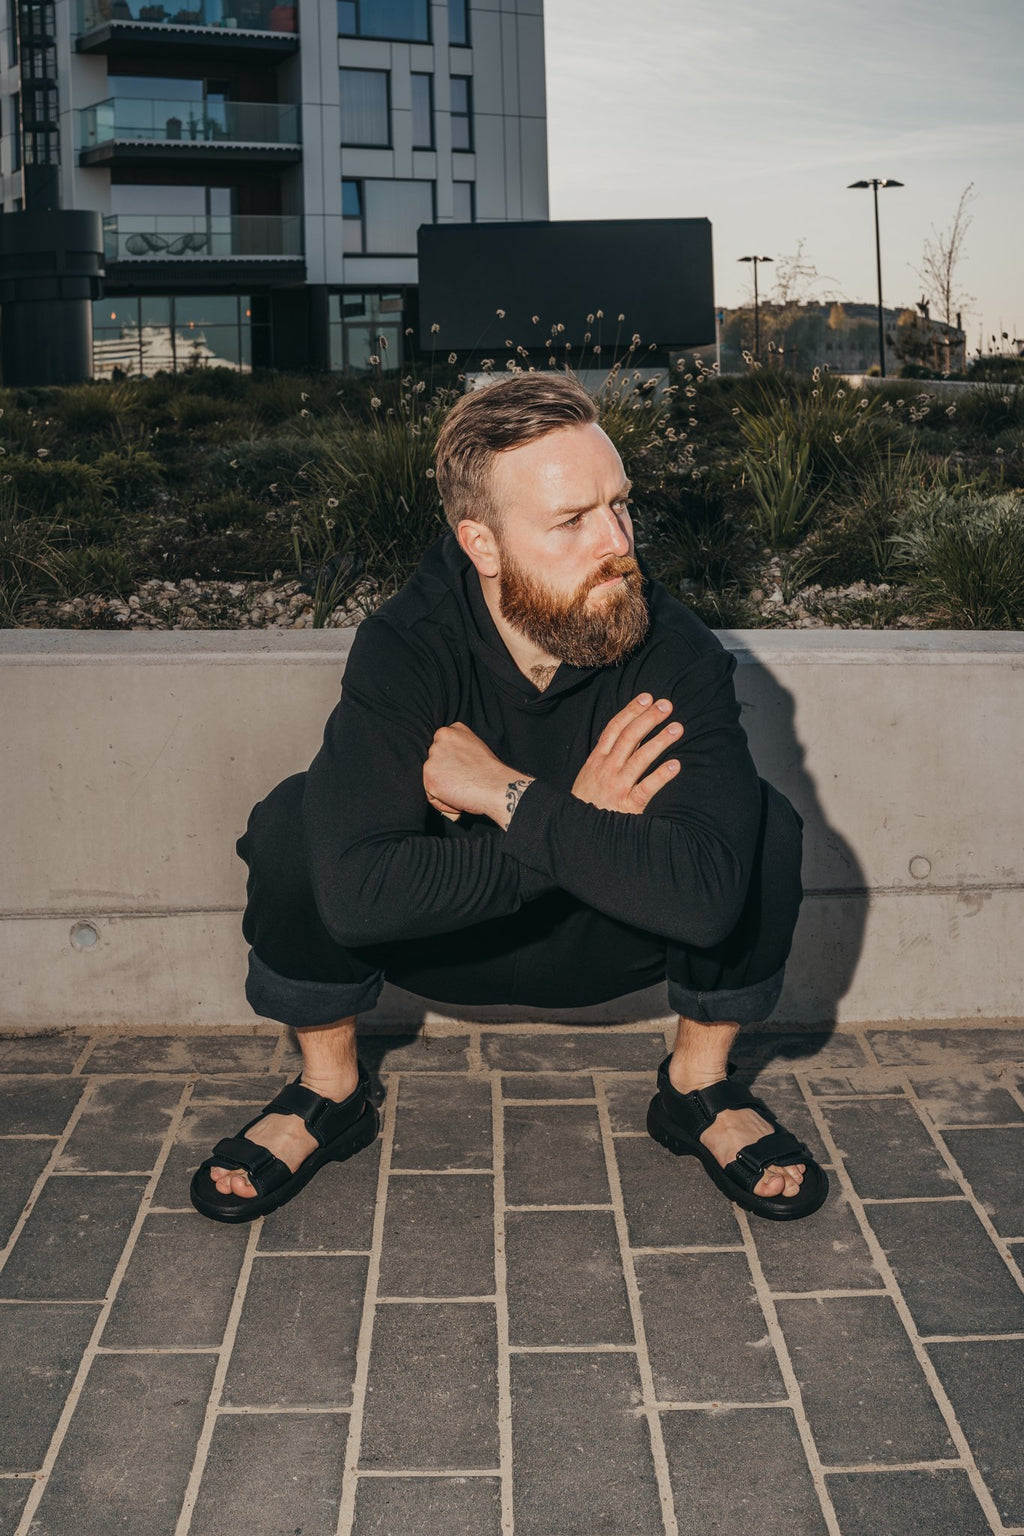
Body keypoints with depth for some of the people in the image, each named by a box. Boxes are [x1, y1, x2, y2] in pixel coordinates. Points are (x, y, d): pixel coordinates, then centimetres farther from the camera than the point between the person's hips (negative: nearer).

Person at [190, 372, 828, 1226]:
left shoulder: (675, 653, -27)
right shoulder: (403, 649, -27)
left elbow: (706, 892, -41)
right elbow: (356, 890, -41)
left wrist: (505, 794, -36)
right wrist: (579, 823, -36)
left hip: (609, 946, 0)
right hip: (447, 943, 0)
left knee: (764, 828, -27)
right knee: (293, 828, -27)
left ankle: (700, 1087, 1)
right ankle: (329, 1092, 1)